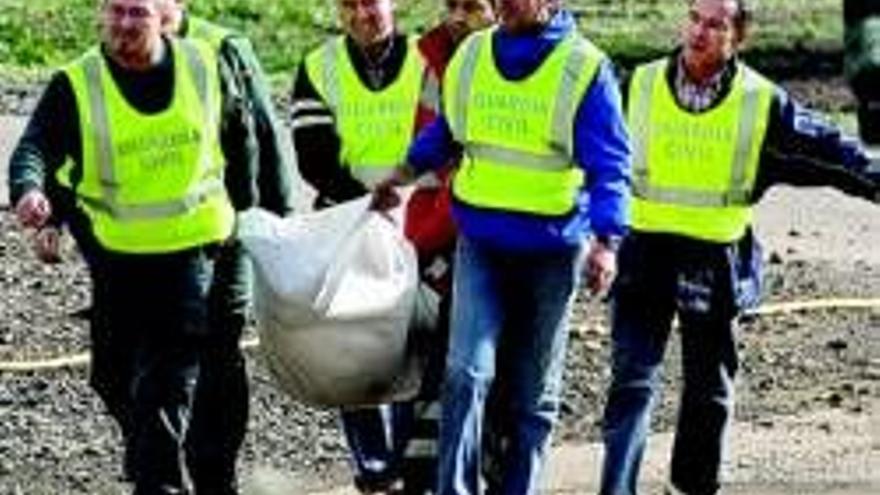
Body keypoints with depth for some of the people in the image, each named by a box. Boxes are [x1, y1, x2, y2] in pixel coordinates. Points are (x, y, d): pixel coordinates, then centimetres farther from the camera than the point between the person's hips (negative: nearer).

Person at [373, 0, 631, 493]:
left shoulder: (585, 68, -9)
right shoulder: (471, 55, 3)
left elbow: (609, 165, -11)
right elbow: (445, 129, 23)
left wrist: (606, 240, -23)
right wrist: (405, 173, 25)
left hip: (551, 250, -2)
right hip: (480, 243, 2)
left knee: (532, 392, 9)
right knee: (468, 373, -13)